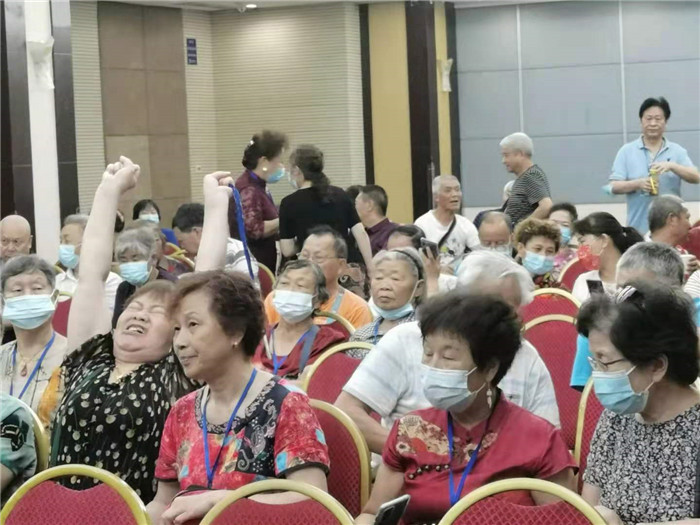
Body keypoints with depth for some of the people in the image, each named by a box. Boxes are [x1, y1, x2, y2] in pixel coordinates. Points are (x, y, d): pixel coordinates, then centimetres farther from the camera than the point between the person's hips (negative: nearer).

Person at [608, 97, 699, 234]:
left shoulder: (677, 151, 8)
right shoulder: (627, 151, 5)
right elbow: (614, 187, 0)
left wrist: (672, 166, -21)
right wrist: (638, 184, -20)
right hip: (639, 228, -1)